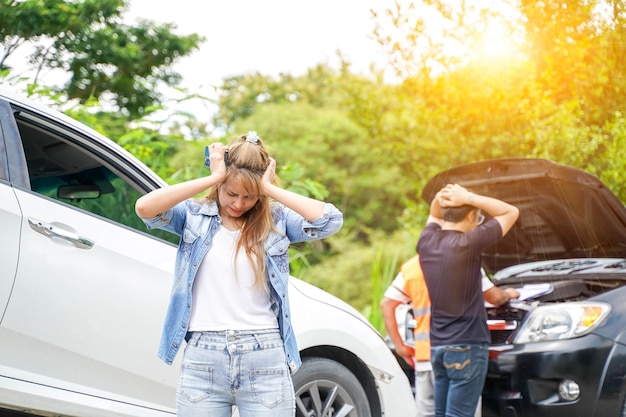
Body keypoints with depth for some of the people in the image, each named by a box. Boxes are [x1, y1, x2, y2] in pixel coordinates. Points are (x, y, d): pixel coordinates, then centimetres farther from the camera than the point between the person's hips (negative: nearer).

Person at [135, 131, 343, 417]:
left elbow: (331, 220, -12)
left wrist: (269, 189, -9)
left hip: (265, 361, 0)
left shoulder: (276, 220, 4)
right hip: (202, 361, 0)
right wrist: (212, 178, -12)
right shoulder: (194, 215, 4)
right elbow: (145, 208, -14)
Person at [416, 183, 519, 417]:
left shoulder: (426, 241, 4)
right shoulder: (467, 244, -15)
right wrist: (469, 198, -9)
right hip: (466, 346, -7)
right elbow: (511, 212, -7)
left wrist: (441, 198, 6)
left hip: (437, 345, 7)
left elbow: (434, 216, 28)